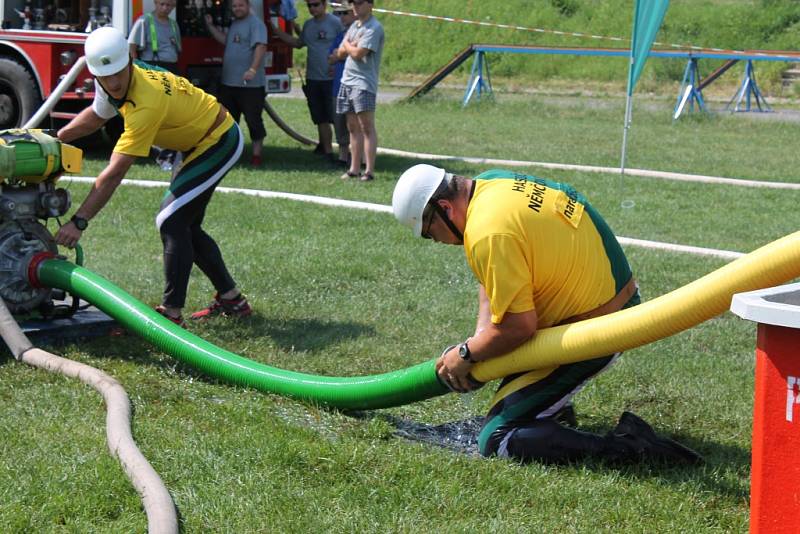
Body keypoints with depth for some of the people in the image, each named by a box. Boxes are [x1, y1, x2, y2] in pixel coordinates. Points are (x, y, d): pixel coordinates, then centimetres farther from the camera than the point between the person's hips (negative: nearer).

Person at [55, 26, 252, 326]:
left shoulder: (146, 104, -37)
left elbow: (114, 174, -38)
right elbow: (94, 117, 10)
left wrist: (79, 222, -37)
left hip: (219, 142, -10)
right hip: (201, 141, 10)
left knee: (171, 221, -15)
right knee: (186, 226, 13)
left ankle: (171, 314, -10)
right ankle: (231, 299, 23)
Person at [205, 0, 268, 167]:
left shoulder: (255, 24, -11)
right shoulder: (234, 23, 17)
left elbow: (261, 47, -22)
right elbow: (226, 40, 27)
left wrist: (253, 69, -33)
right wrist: (210, 26, 20)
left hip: (250, 84, -9)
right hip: (229, 83, 9)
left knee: (253, 120, -4)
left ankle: (256, 155, 1)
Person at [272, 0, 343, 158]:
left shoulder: (335, 23, -8)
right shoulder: (308, 25, 12)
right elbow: (299, 43, 23)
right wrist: (277, 32, 18)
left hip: (331, 79, -6)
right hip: (313, 79, 6)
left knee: (335, 117, -6)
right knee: (321, 119, 10)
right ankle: (327, 151, 19)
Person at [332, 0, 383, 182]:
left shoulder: (374, 28, -9)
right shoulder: (354, 26, 18)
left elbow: (358, 53, -17)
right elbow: (340, 53, 16)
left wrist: (347, 45, 2)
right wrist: (351, 46, -3)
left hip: (363, 83, -9)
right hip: (347, 81, 9)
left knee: (367, 127, -9)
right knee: (353, 127, 10)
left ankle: (370, 170, -11)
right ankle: (354, 168, 14)